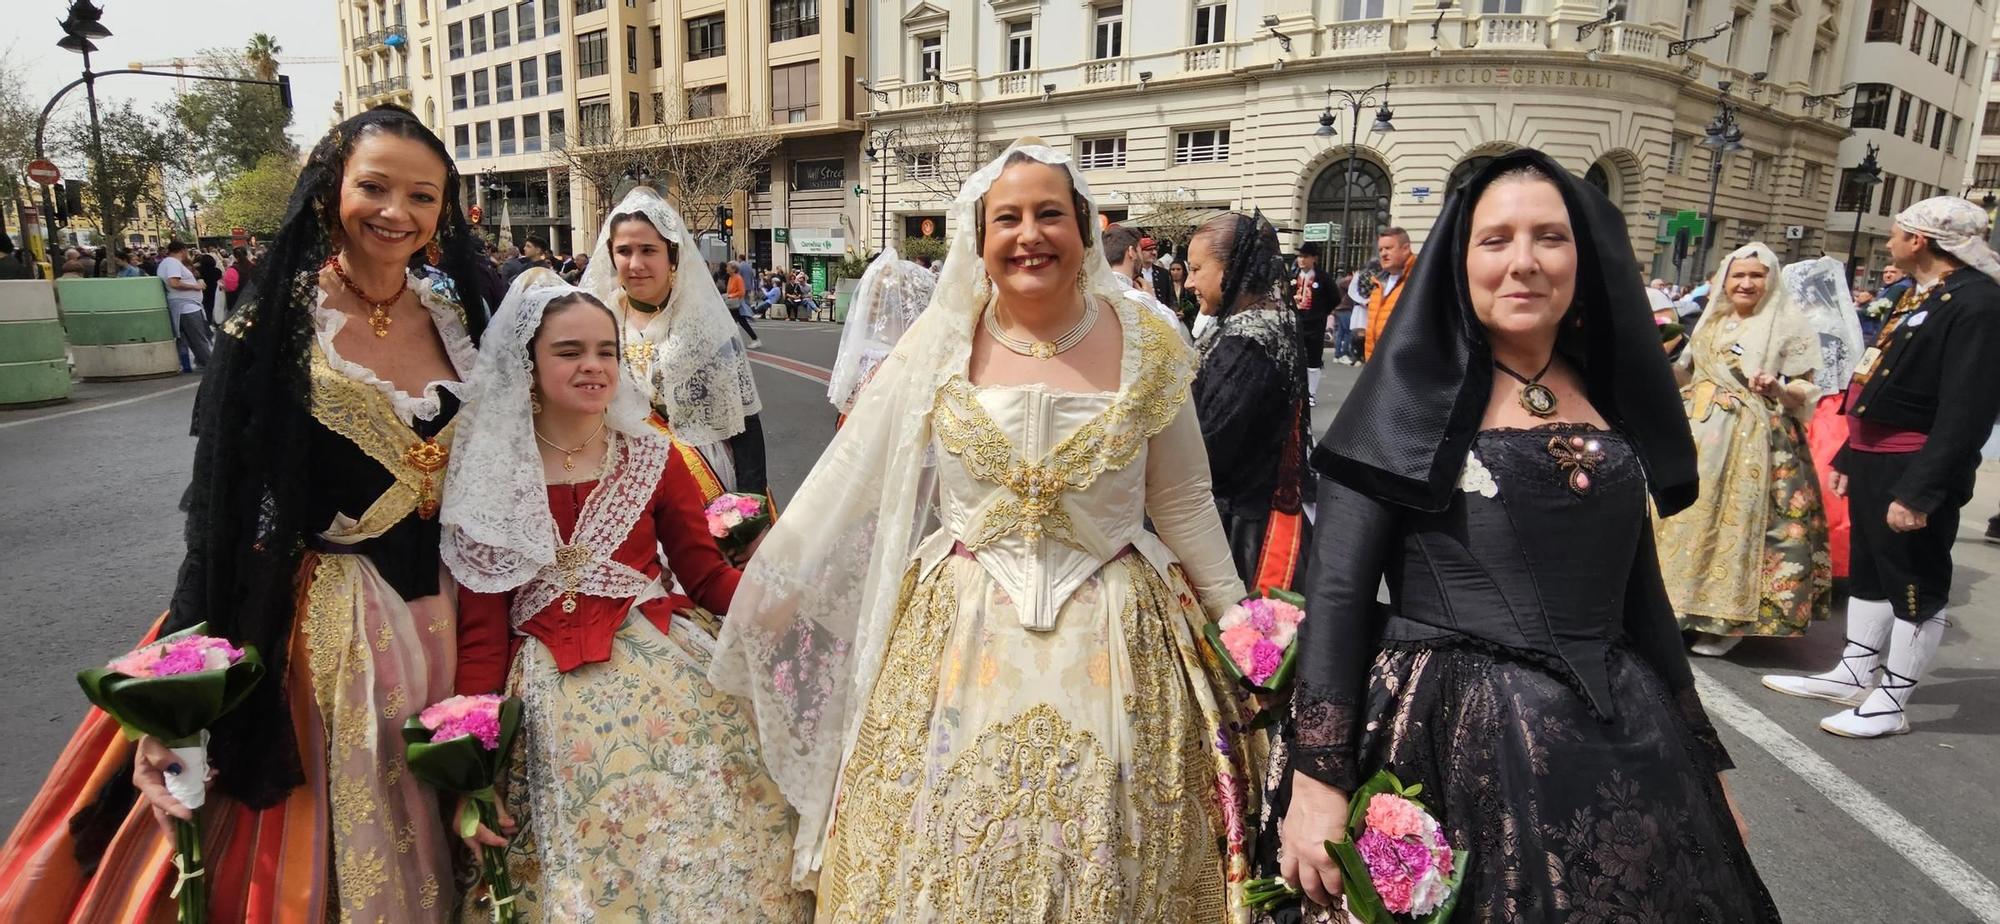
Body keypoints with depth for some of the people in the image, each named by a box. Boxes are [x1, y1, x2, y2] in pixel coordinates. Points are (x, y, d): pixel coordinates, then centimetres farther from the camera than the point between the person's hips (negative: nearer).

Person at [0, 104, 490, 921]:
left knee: (422, 842, 19)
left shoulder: (460, 324, 1)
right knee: (311, 843, 11)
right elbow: (222, 516, -10)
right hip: (319, 619, -3)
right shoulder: (273, 330, -9)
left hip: (444, 618, 4)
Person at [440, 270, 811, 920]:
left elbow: (706, 574, 4)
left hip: (669, 673, 1)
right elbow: (481, 631, 1)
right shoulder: (488, 476, 2)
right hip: (554, 697, 0)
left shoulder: (652, 457, 5)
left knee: (698, 864, -6)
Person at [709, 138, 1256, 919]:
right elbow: (849, 474, 3)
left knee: (1104, 860, 12)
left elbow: (1184, 503, 5)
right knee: (945, 851, 11)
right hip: (960, 629, 0)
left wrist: (1232, 620, 7)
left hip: (1113, 637, 0)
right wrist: (777, 580, 7)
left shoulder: (1147, 346, -3)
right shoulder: (939, 342, -4)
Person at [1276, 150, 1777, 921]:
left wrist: (1701, 759, 17)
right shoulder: (1411, 396, -8)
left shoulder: (1612, 396, 7)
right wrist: (1316, 779, -19)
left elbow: (1640, 594, 15)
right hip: (1453, 738, -5)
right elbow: (1336, 591, -13)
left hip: (1624, 745, 5)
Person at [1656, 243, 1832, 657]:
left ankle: (1730, 619, 6)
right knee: (1691, 515, 8)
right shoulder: (1711, 321, 13)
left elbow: (1807, 392, -6)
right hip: (1701, 436, 6)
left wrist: (1778, 387, -24)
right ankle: (1687, 605, 19)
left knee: (1739, 520, -5)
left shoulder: (1790, 325, -3)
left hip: (1754, 443, -6)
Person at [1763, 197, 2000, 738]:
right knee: (1868, 572, 17)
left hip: (1913, 470, -10)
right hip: (1872, 460, 10)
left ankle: (1891, 702, 14)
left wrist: (1919, 492, -26)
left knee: (1916, 587, 3)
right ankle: (1855, 675, 30)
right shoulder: (1919, 293, 14)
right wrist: (1847, 457, 18)